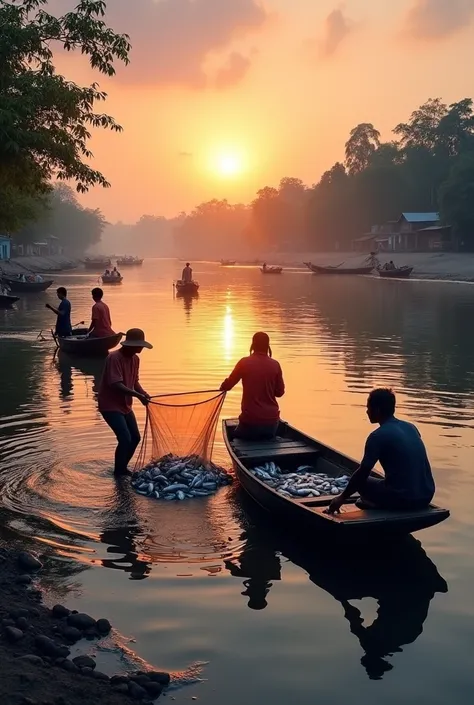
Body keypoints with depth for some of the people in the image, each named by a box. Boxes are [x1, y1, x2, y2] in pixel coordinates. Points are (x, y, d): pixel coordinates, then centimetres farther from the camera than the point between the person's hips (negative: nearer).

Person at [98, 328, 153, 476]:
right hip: (110, 405, -9)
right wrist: (138, 395, -35)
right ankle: (119, 471, 2)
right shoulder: (114, 358, -23)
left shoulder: (135, 359, 4)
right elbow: (116, 385, -30)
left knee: (135, 437, 9)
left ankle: (123, 467, 25)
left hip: (125, 405, 9)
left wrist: (143, 393, -9)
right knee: (125, 438, -16)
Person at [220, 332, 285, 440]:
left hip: (251, 420, -3)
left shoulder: (244, 363, -7)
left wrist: (222, 387, 24)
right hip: (272, 419, 3)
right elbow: (280, 392, 6)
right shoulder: (275, 365, -3)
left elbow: (227, 386, 2)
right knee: (269, 440, 31)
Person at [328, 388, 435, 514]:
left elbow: (362, 473, -7)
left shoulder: (378, 436, -10)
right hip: (426, 496, 7)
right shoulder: (410, 427, 11)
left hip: (403, 498, -7)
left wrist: (342, 498, 5)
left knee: (361, 481, 16)